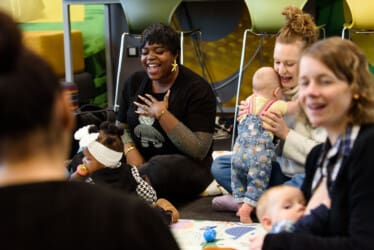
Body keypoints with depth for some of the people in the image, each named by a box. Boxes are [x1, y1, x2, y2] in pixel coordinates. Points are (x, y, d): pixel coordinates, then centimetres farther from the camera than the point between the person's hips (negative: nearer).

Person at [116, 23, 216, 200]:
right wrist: (131, 151, -11)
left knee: (158, 169, -39)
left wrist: (162, 114, -23)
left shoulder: (197, 89, -10)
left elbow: (199, 150, -18)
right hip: (141, 160, 5)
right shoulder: (134, 82, 7)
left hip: (185, 165, -5)